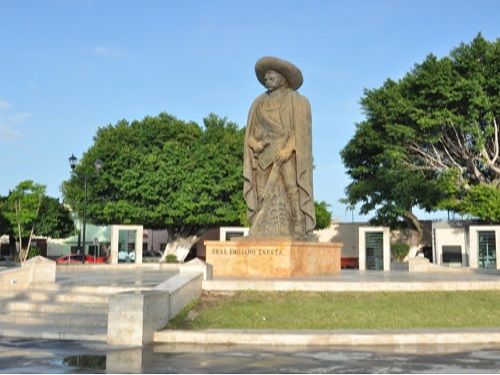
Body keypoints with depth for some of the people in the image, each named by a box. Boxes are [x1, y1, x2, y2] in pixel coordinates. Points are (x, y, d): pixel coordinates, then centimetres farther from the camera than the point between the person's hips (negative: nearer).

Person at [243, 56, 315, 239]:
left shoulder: (297, 101, 6)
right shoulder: (259, 104, 19)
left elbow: (302, 130, -4)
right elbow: (251, 132, 13)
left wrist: (287, 149, -18)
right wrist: (255, 144, -9)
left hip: (288, 157, -4)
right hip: (265, 158, 4)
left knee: (292, 190, -15)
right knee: (265, 195, -7)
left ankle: (299, 231, -18)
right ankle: (265, 235, -11)